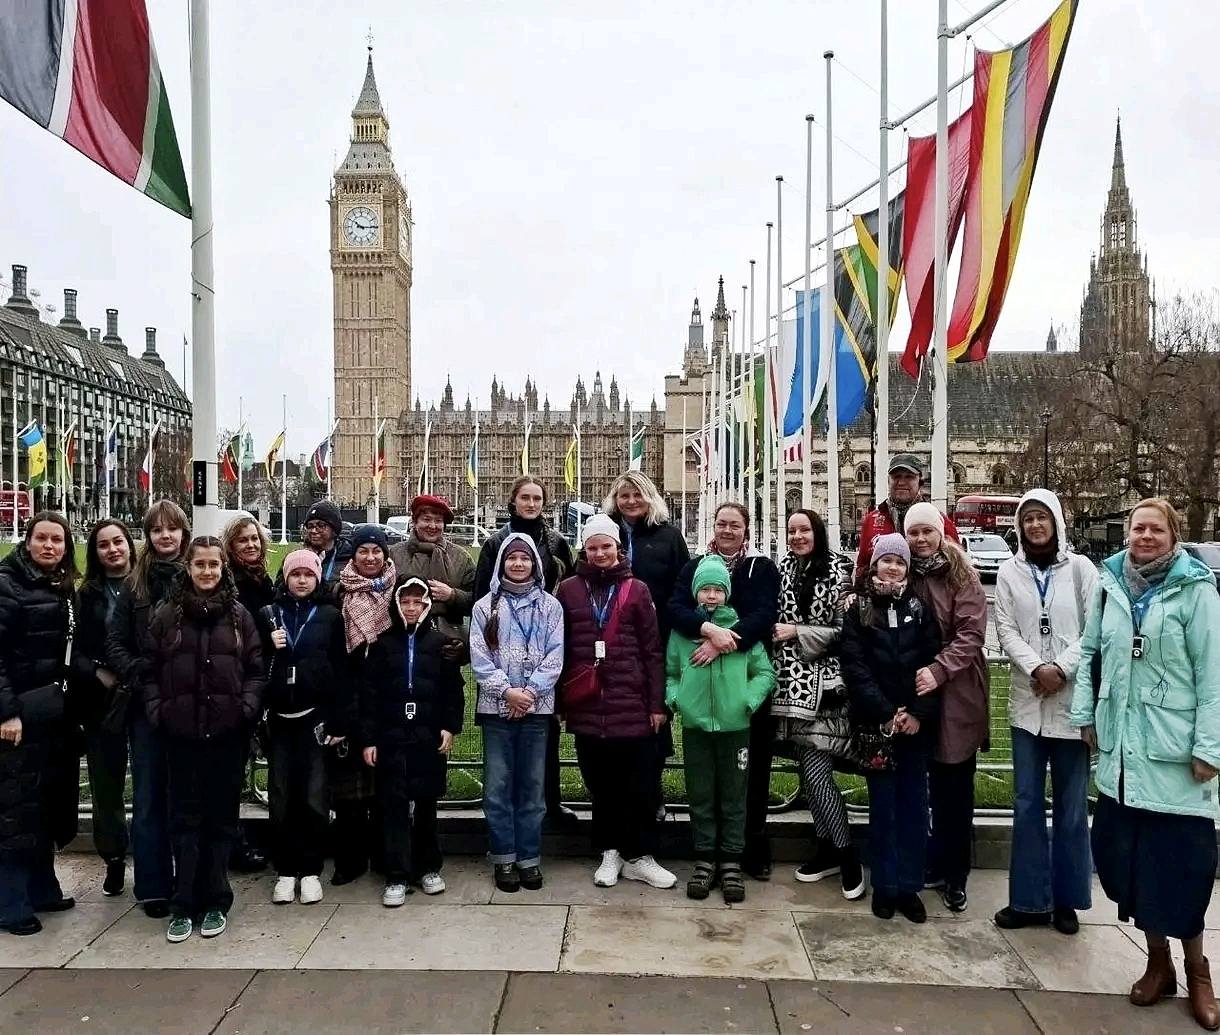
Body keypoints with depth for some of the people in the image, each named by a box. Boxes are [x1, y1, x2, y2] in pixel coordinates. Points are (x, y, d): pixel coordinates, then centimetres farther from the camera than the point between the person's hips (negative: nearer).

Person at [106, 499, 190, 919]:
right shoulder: (135, 583, 6)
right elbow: (114, 642, 5)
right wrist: (136, 674, -10)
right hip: (147, 703, 2)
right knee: (149, 796, 7)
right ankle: (153, 887, 17)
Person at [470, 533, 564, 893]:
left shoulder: (550, 606, 5)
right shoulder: (485, 606, 5)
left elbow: (554, 657, -1)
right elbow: (479, 658, -2)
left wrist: (529, 692, -12)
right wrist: (506, 690, -13)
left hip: (536, 708, 0)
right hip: (496, 707, 0)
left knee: (532, 786, 6)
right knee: (498, 787, 2)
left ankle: (529, 858, 15)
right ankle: (503, 858, 13)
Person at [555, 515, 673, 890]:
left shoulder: (637, 590, 4)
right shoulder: (568, 590, 6)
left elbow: (652, 650, 2)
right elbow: (558, 649, 7)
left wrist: (657, 703, -2)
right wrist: (558, 701, 4)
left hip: (633, 705, -1)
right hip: (587, 706, 1)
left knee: (641, 786, 3)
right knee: (601, 785, 10)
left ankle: (639, 856, 16)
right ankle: (610, 853, 23)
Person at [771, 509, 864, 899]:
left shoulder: (839, 571, -7)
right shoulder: (783, 569, 9)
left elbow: (845, 631, -10)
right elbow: (774, 619, 19)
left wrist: (796, 632, -12)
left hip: (824, 684, -5)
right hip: (793, 683, 5)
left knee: (815, 770, -8)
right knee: (810, 768, 11)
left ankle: (845, 852, 8)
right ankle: (828, 849, 24)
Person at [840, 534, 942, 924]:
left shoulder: (920, 609, 6)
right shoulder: (859, 610, 1)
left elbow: (933, 663, 0)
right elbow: (855, 667, -7)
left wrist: (918, 713, -12)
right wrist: (887, 713, -15)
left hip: (917, 723, 2)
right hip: (877, 723, -2)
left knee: (914, 805, 6)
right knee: (883, 805, 4)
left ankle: (909, 886, 15)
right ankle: (885, 885, 14)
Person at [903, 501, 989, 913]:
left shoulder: (962, 576, -4)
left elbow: (971, 633, -12)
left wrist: (938, 670, -23)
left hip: (956, 695, -3)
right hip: (917, 694, 3)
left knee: (956, 788, 4)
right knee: (935, 783, 11)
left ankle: (954, 875, 15)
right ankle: (937, 864, 24)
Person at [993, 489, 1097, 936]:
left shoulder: (1080, 568, 1)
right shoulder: (1009, 572, 5)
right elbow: (1005, 630, -1)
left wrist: (1063, 669, -15)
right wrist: (1037, 668, -15)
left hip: (1072, 701, -1)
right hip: (1027, 702, 2)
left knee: (1071, 806, 6)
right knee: (1027, 803, 5)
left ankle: (1066, 899, 19)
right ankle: (1029, 899, 13)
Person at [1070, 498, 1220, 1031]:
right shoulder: (1108, 583, 5)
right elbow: (1091, 653, 12)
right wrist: (1085, 716, 8)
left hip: (1175, 751, -4)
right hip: (1121, 747, 4)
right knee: (1130, 856, 10)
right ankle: (1158, 961, 27)